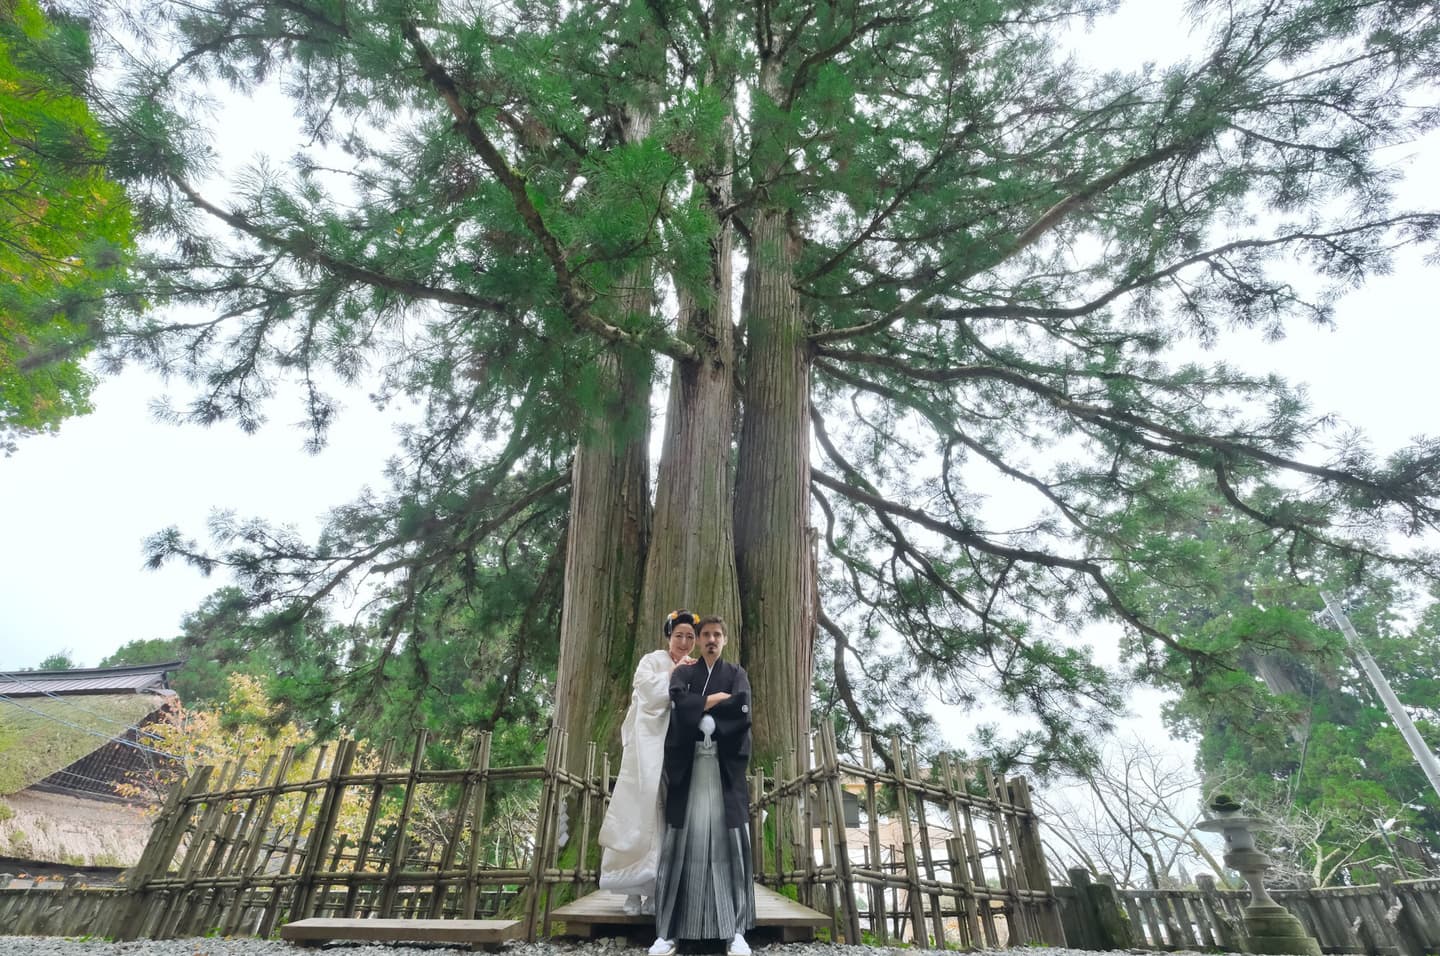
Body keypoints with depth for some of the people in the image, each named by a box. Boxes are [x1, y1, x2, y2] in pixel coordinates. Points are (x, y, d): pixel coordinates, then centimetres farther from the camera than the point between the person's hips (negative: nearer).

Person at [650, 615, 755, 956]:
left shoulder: (737, 673, 11)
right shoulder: (683, 673, 11)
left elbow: (743, 708, -8)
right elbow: (679, 703, -9)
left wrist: (700, 710, -9)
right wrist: (717, 698, -9)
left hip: (725, 766, 0)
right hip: (688, 764, 0)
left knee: (729, 840, -1)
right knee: (682, 842, -1)